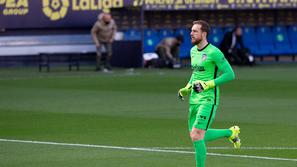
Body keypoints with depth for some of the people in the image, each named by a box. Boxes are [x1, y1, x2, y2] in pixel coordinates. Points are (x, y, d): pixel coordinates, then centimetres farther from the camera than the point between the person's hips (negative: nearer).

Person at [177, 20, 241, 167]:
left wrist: (208, 84, -20)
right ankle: (230, 133, 30)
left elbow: (230, 75, -14)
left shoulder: (214, 52, -13)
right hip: (194, 99, 9)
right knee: (195, 136, 12)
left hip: (208, 99, -9)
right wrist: (187, 88, 14)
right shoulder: (193, 50, 12)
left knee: (196, 136, -16)